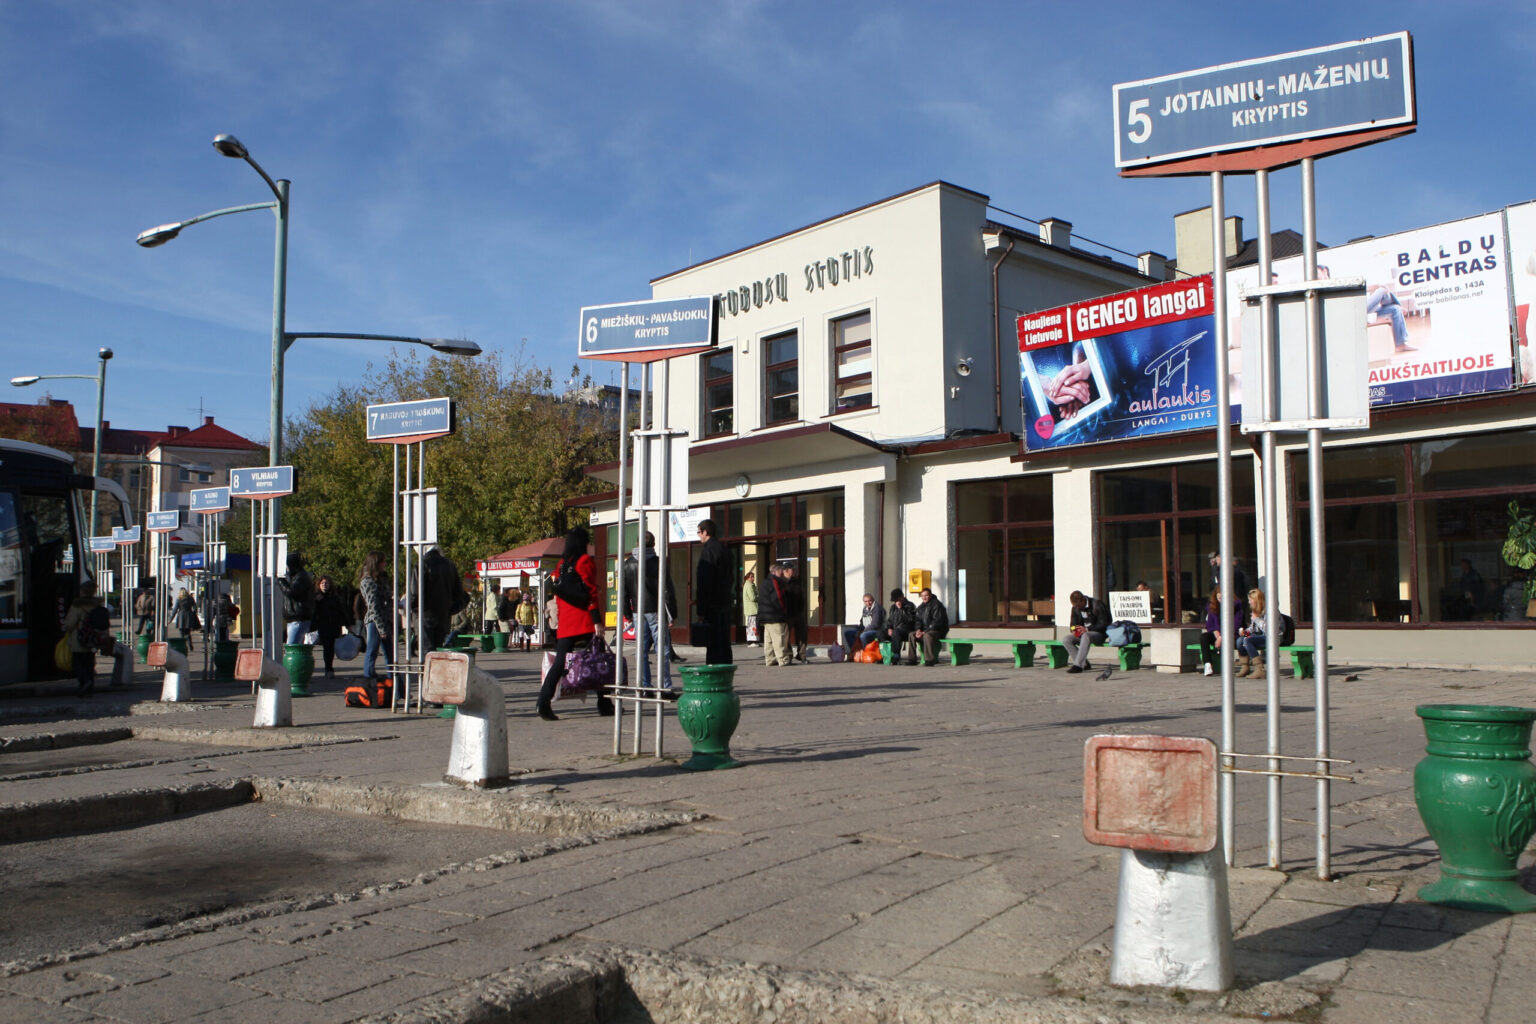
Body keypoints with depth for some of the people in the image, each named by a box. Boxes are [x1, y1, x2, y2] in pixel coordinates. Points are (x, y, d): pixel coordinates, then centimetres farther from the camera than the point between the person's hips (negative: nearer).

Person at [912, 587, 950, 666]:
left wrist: (925, 632, -23)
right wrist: (918, 629, -7)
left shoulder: (937, 605, -13)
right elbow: (918, 619, 16)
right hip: (925, 630, 8)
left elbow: (937, 621, -20)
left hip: (939, 630, -8)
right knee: (912, 634, -8)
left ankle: (930, 659, -36)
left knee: (927, 636, -37)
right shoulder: (921, 607, 14)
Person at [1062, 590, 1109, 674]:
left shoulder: (1097, 604, -12)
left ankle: (1078, 665, -39)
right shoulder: (1075, 608, 7)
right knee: (1065, 639, -18)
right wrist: (1074, 630, -8)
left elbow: (1104, 623, -15)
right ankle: (1084, 664, -18)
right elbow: (1073, 623, 17)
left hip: (1098, 633, -7)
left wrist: (1088, 629, -24)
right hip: (1083, 633, 7)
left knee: (1085, 636, -40)